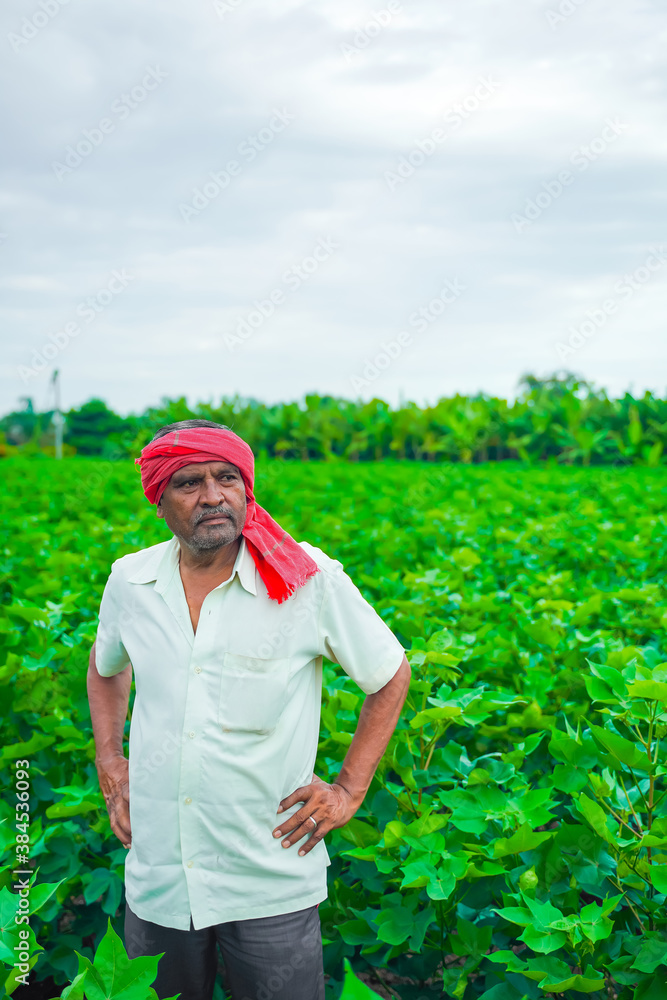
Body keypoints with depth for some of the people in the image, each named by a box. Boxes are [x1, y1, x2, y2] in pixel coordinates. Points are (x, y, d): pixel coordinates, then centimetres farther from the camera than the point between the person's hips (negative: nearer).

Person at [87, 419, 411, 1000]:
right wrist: (109, 762, 10)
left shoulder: (311, 581, -12)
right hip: (156, 879, 3)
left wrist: (350, 789, -3)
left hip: (271, 884, -3)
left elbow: (391, 676, 2)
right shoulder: (130, 581, -1)